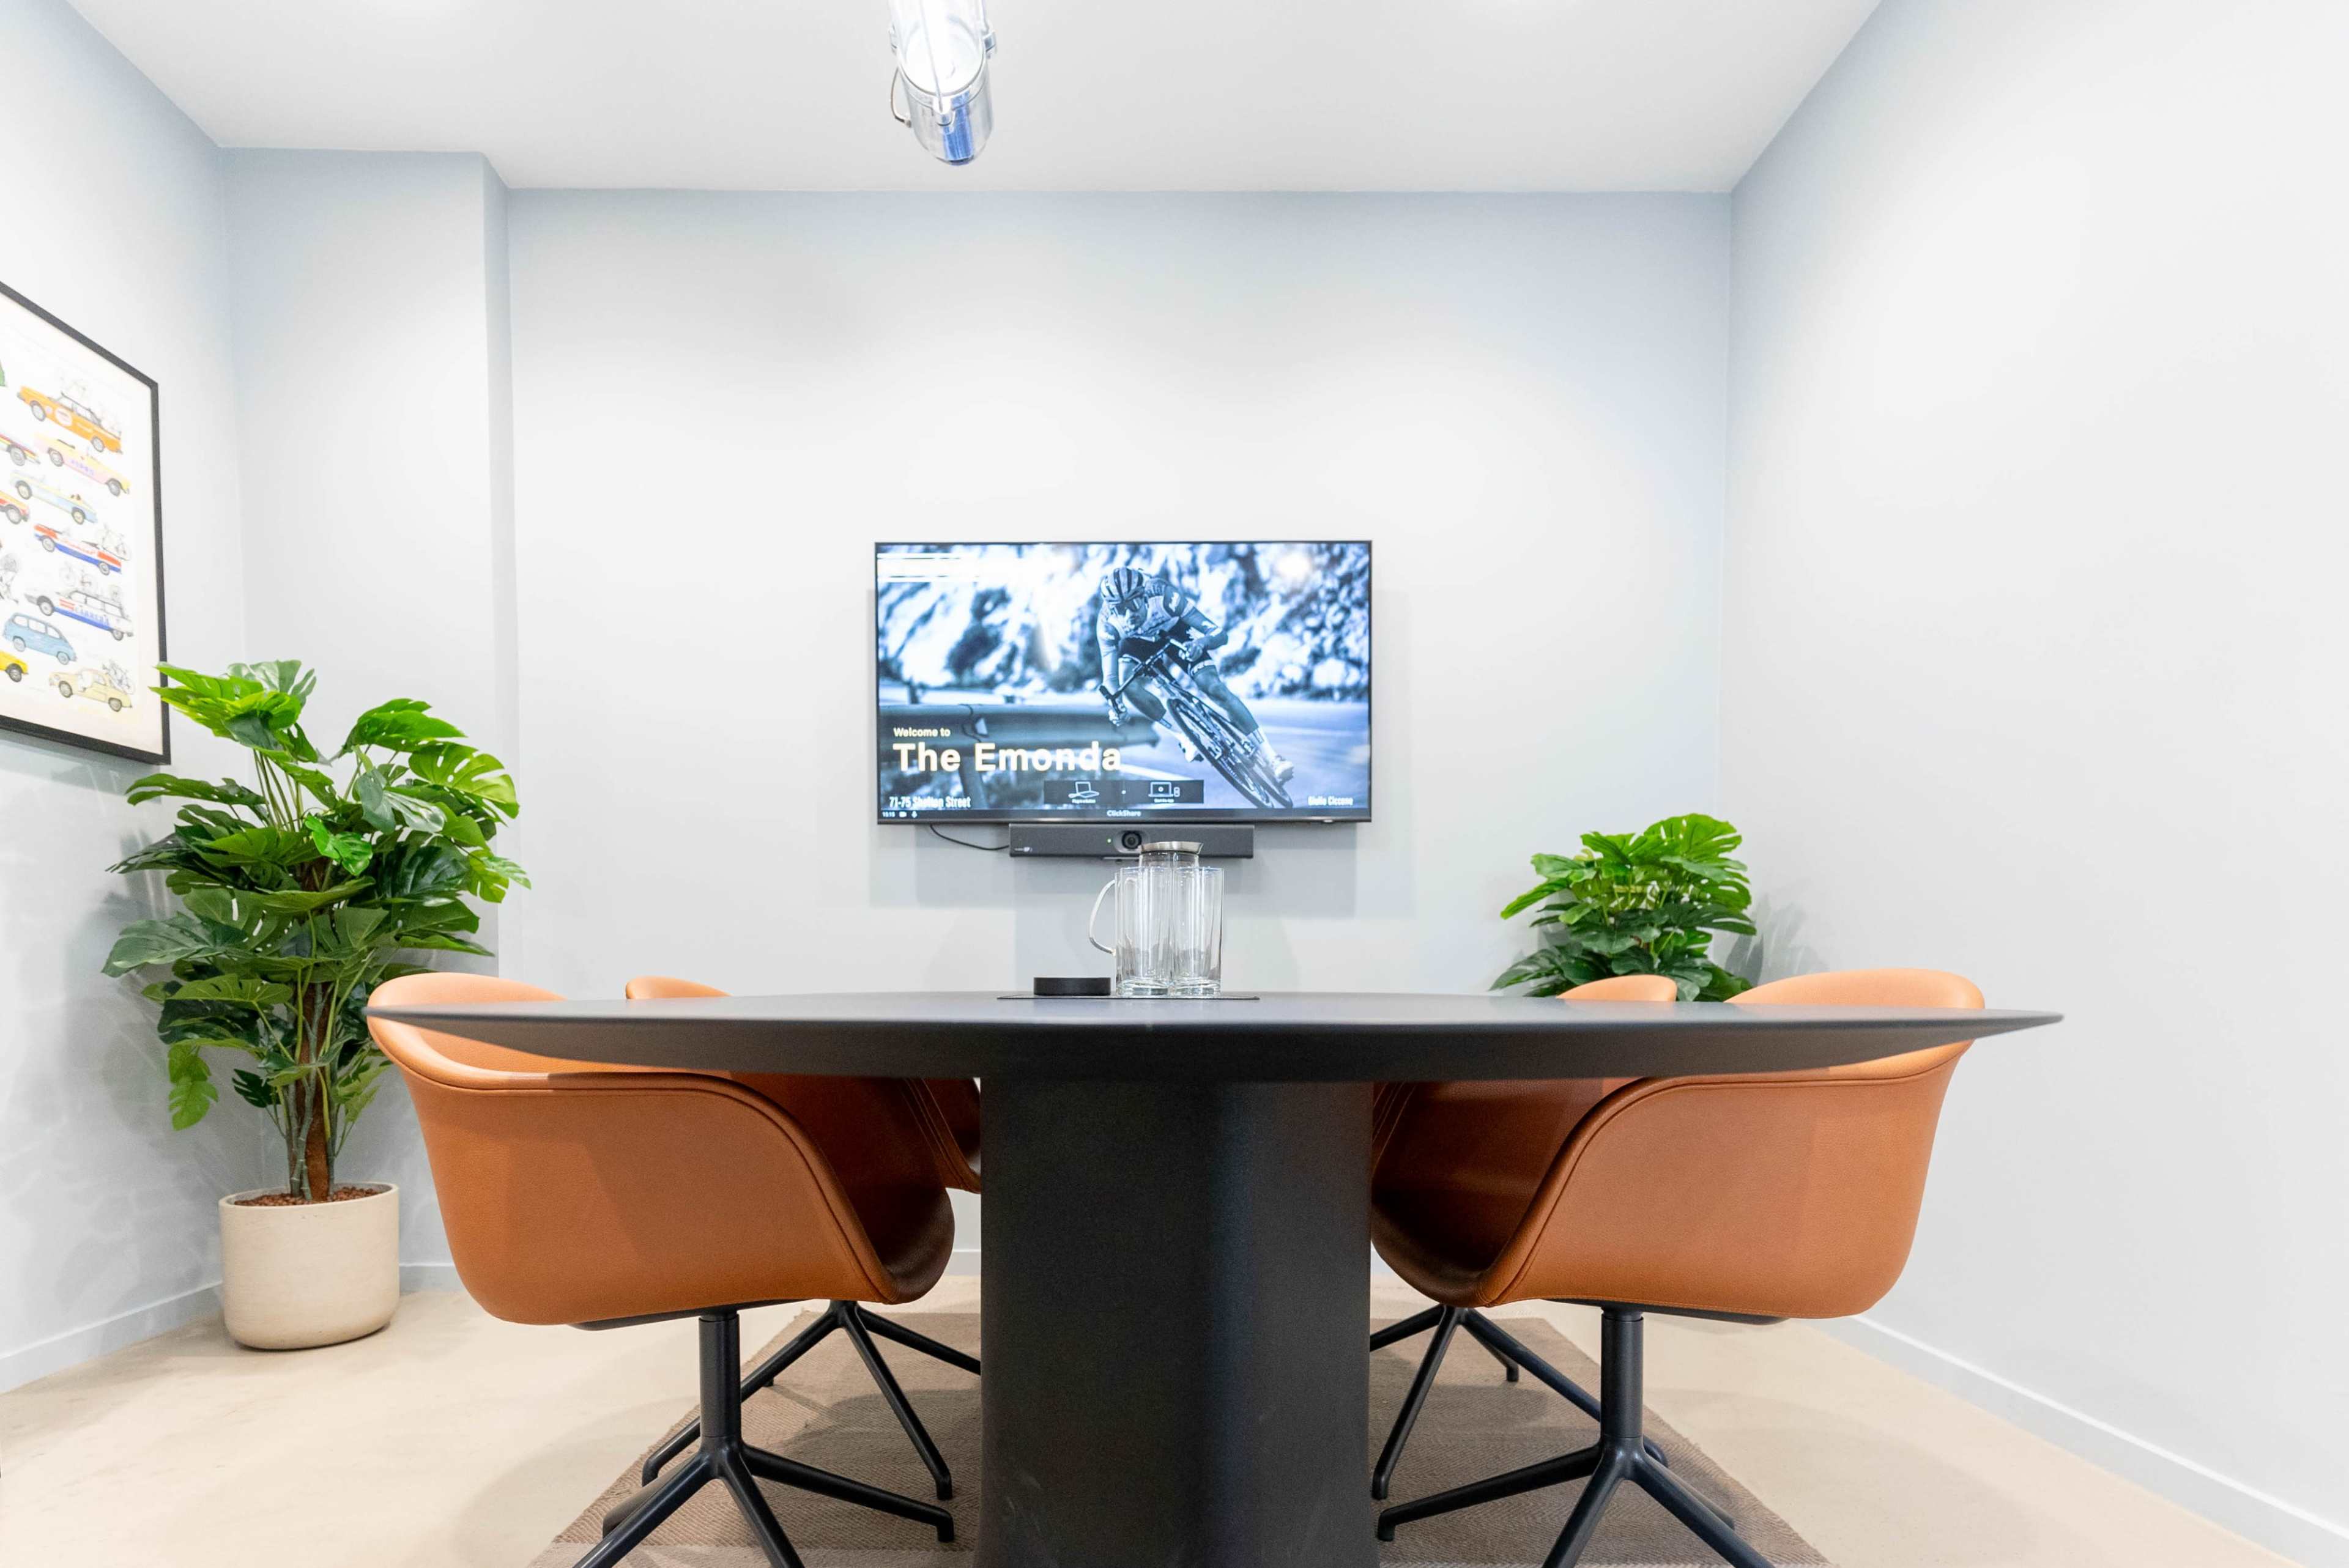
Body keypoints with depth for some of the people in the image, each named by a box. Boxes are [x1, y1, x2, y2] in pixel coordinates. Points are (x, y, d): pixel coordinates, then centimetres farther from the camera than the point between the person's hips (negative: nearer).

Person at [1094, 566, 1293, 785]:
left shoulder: (1164, 595, -39)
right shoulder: (1107, 625, -33)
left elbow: (1221, 634, -40)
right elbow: (1110, 675, -29)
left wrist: (1201, 642, -61)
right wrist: (1114, 703, -49)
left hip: (1175, 629, -2)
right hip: (1139, 641, 3)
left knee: (1214, 687, -20)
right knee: (1129, 685, -28)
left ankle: (1273, 757, -18)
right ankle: (1186, 740, -8)